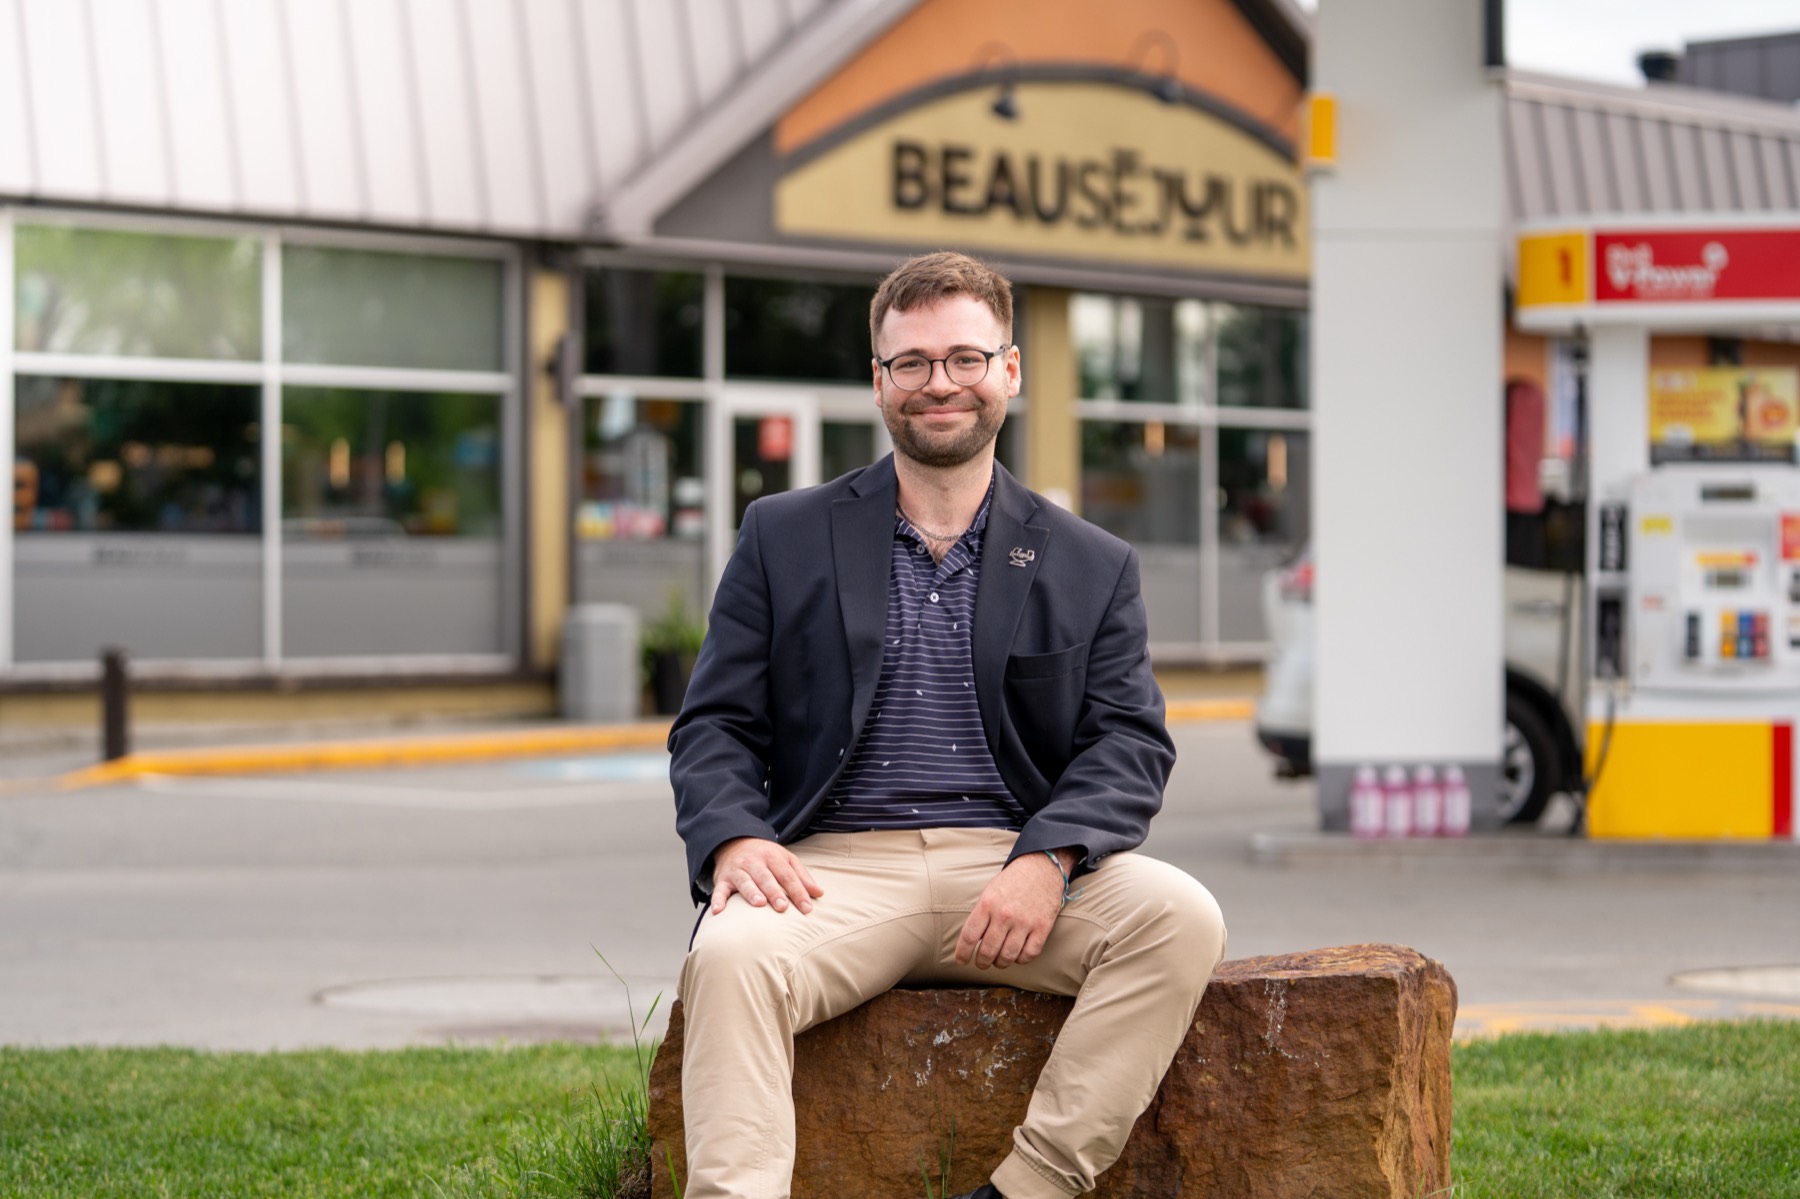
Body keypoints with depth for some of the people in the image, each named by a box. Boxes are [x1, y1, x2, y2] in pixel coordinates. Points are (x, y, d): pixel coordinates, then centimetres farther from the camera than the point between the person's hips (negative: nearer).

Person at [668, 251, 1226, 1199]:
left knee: (1180, 917, -28)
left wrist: (1047, 859, -16)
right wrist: (733, 839, -13)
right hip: (839, 869, -1)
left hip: (1015, 872, 1)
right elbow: (714, 727, 10)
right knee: (729, 954, -33)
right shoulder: (784, 539, 15)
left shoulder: (1091, 567, 15)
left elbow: (1129, 743, 5)